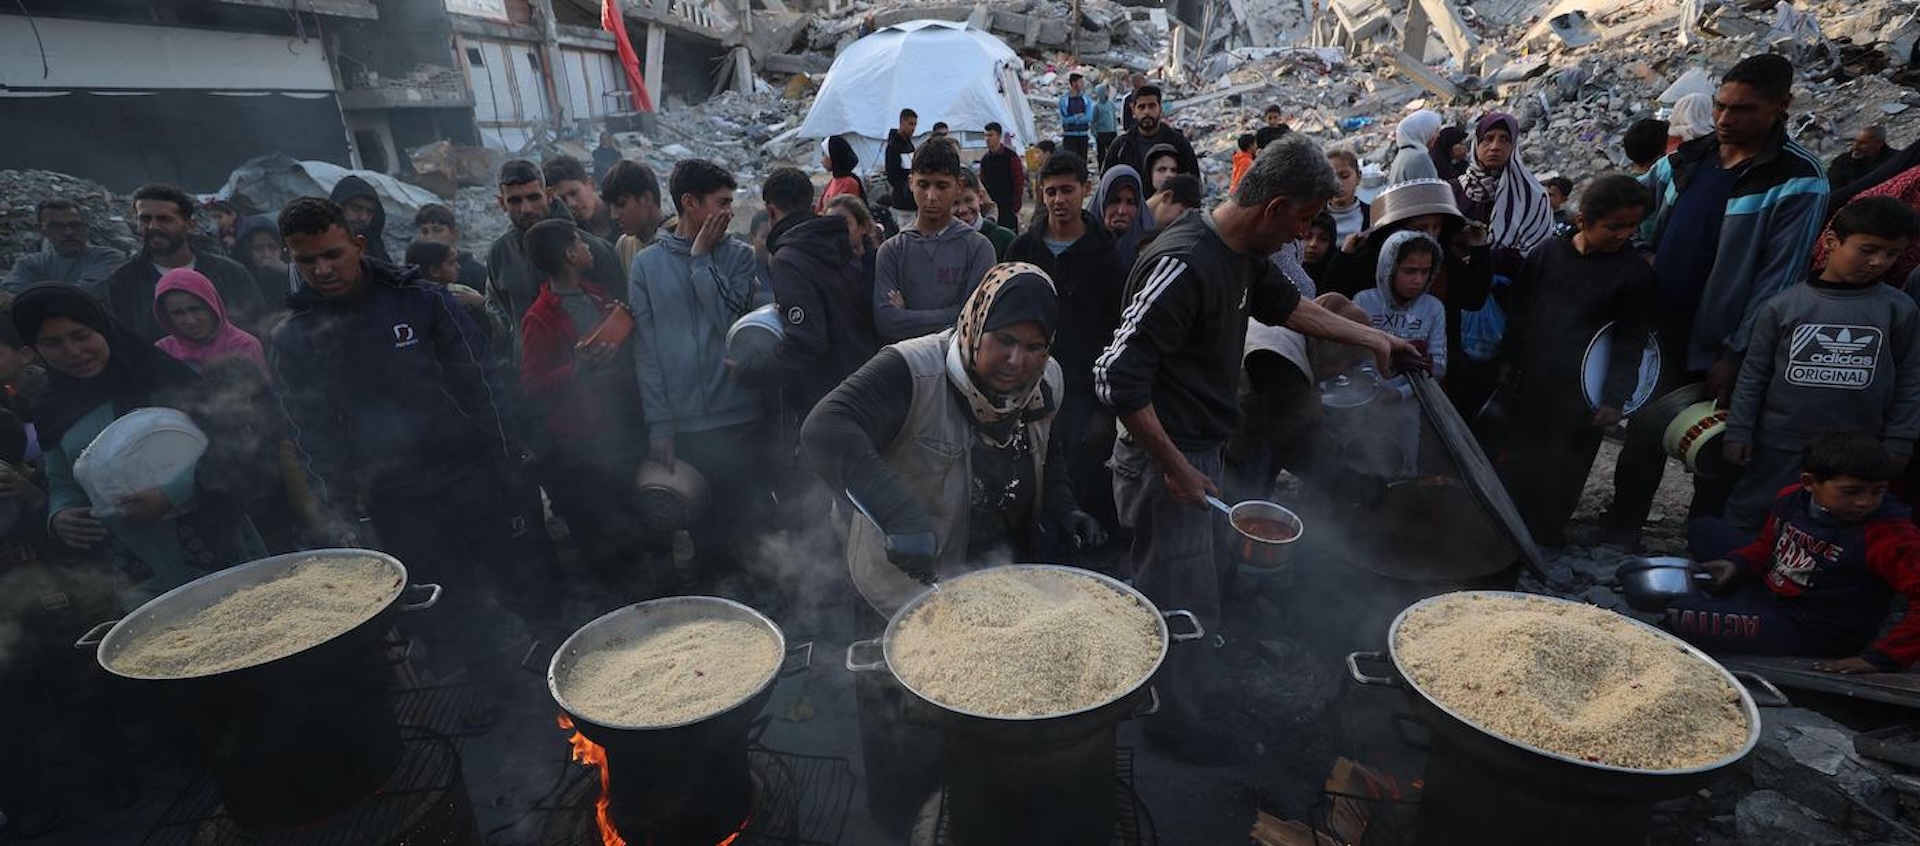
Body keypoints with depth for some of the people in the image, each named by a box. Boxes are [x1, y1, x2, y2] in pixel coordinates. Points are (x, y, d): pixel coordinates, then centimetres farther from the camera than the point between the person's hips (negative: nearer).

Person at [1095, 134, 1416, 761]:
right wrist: (1175, 468, -23)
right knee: (1186, 602, 5)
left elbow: (1285, 303, 24)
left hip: (1200, 448, 10)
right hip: (1164, 458, -10)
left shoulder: (1243, 253, 4)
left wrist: (1372, 338, 27)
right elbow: (1118, 376, -29)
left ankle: (1186, 693, 46)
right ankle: (1172, 721, 29)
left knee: (1207, 577, 24)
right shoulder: (1184, 264, -27)